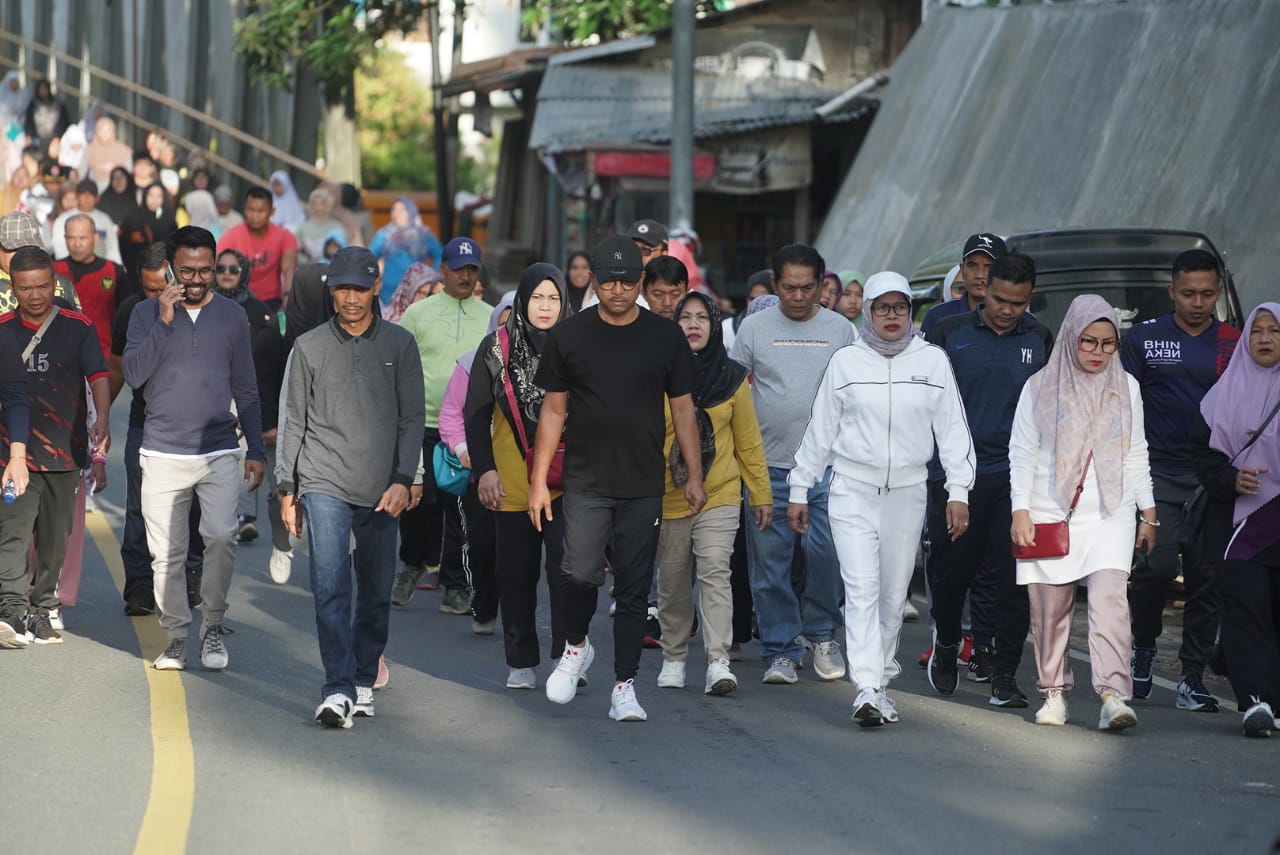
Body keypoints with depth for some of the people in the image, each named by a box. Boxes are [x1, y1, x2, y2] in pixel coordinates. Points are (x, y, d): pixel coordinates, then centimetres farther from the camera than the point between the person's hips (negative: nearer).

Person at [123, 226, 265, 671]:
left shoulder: (232, 316, 8)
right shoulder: (147, 313, 5)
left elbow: (246, 391, 13)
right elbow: (133, 374, -8)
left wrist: (255, 451, 9)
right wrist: (164, 322, -14)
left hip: (219, 451, 0)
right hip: (162, 454, 0)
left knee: (222, 536, -17)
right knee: (167, 552, 0)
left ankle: (213, 624, 0)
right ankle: (176, 637, 12)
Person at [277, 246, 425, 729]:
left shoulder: (399, 345, 6)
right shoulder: (309, 347, 6)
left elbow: (412, 418, 5)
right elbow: (294, 421, 10)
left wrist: (403, 480, -6)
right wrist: (287, 489, 8)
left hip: (381, 491, 1)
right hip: (324, 484, -1)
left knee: (377, 592, 7)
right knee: (331, 587, -14)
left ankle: (363, 680, 23)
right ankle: (338, 691, -18)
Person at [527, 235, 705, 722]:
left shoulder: (664, 337, 5)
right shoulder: (569, 336, 4)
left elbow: (683, 408, 10)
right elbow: (553, 411, 7)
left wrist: (694, 476, 5)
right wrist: (538, 481, 3)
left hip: (643, 487, 1)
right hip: (585, 482, -1)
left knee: (633, 589, 1)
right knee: (581, 574, -14)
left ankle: (624, 687, 8)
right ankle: (576, 646, 15)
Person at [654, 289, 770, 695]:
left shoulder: (732, 377, 4)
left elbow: (749, 441, 10)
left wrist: (761, 495, 10)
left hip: (720, 493, -1)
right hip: (667, 495, 1)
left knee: (715, 572, -14)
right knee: (672, 581, 8)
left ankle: (718, 662, -19)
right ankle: (673, 659, 24)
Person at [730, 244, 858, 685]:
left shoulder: (841, 330, 7)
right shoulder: (755, 327, 5)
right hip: (767, 466, 0)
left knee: (827, 554, -8)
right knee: (770, 562, 1)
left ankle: (822, 633, 14)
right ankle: (780, 651, 9)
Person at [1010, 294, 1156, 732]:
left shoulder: (1126, 388, 10)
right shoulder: (1040, 388, 4)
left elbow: (1136, 454, 16)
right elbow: (1022, 453, 5)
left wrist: (1148, 513, 14)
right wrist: (1020, 511, -3)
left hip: (1110, 514, 0)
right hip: (1050, 512, 0)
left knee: (1109, 596, -18)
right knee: (1049, 607, 1)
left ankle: (1114, 694, -25)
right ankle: (1054, 692, 16)